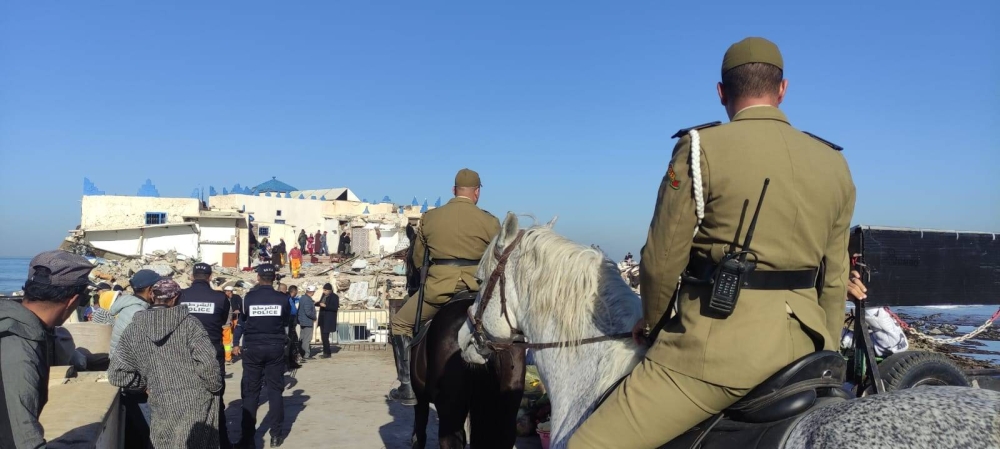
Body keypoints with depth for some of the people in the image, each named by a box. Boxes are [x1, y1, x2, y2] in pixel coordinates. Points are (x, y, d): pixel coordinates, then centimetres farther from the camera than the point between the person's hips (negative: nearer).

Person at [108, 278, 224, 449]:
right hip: (198, 403, -1)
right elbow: (207, 361, -15)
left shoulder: (134, 330, 3)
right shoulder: (188, 322, -4)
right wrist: (216, 388, 0)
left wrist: (146, 383, 17)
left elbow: (117, 375, 3)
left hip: (164, 408, 1)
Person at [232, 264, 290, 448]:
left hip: (253, 348, -1)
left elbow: (241, 321, 4)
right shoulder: (282, 298, -5)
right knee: (275, 391, 8)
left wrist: (236, 344, 16)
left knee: (250, 393, 6)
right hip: (276, 348, 1)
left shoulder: (249, 297, -6)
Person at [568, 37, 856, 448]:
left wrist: (652, 320, 14)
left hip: (718, 345, -6)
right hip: (800, 345, 7)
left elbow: (662, 261, -6)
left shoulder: (702, 148, -7)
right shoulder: (835, 164, 10)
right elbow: (836, 279, 14)